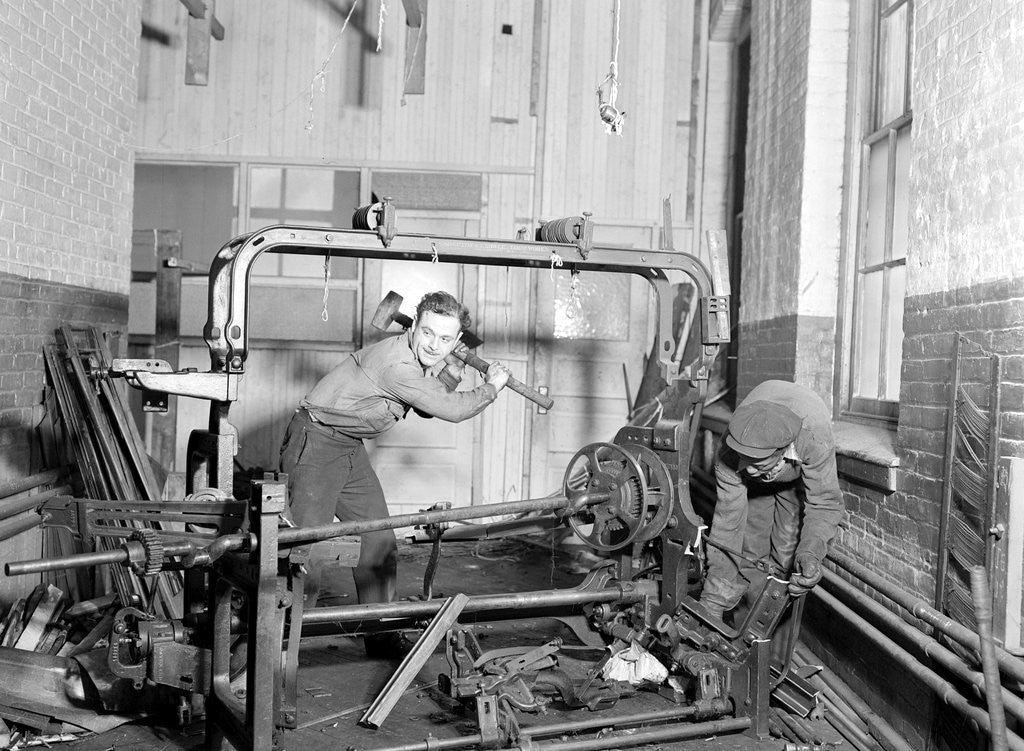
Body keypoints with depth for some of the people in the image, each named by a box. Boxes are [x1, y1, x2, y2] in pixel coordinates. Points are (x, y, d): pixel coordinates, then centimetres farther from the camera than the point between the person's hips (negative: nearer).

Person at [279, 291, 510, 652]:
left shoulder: (420, 361, 2)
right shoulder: (396, 364, -28)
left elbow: (428, 408, 18)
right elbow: (453, 410, -22)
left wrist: (451, 374, 4)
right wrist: (492, 386, -5)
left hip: (350, 447, 10)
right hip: (315, 443, -10)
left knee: (379, 543, 11)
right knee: (310, 551, -15)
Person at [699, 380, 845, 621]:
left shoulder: (815, 439, -47)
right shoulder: (730, 455, -41)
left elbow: (824, 503, -35)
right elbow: (728, 517, -36)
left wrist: (810, 551, -54)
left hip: (798, 477, -1)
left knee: (786, 553, -10)